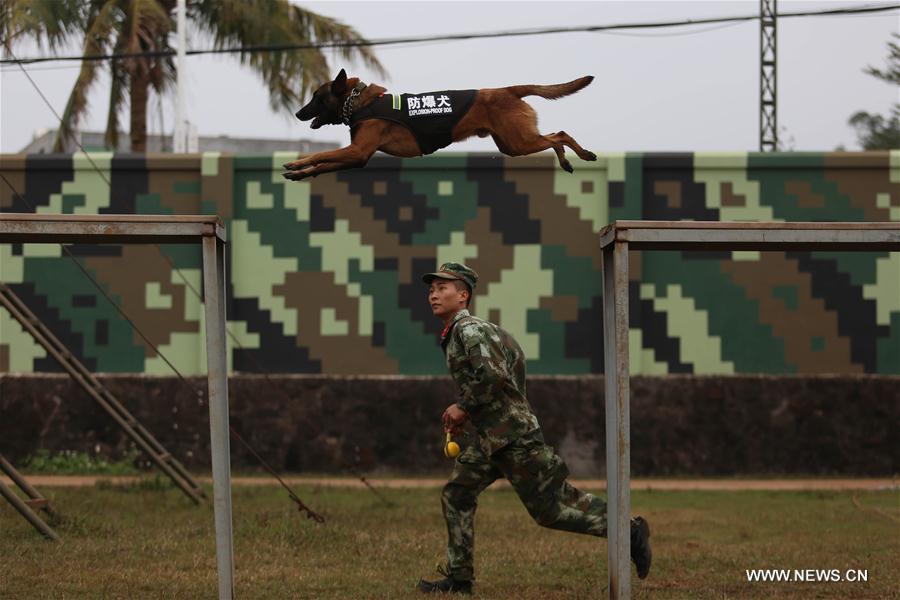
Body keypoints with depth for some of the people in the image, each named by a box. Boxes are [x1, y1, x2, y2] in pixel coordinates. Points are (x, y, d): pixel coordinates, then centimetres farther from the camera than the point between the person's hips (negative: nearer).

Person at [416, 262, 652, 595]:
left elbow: (494, 377, -28)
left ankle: (630, 532, 5)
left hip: (513, 435, -10)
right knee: (456, 495, 7)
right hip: (491, 438, 10)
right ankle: (458, 578, 10)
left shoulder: (468, 330, -16)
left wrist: (463, 407, -15)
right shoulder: (455, 334, 15)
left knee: (551, 508, -5)